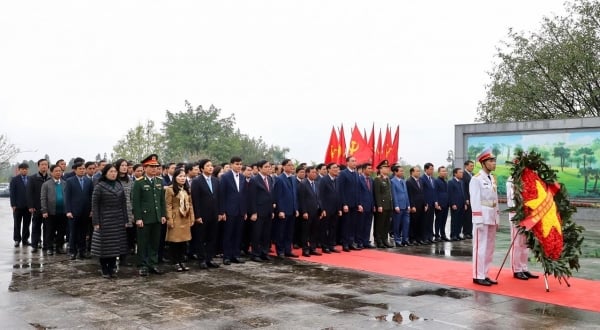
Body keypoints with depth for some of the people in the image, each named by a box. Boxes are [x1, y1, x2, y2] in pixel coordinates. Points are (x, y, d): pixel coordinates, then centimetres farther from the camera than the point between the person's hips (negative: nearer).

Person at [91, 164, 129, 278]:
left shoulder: (119, 185, 9)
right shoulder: (99, 186, -4)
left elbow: (123, 203, 10)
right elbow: (94, 204, -6)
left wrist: (125, 219, 6)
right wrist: (96, 222, -11)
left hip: (118, 221, 4)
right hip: (104, 221, -4)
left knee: (115, 245, 5)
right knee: (104, 246, 1)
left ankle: (112, 269, 14)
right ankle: (105, 271, 12)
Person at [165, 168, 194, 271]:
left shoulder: (187, 189, 13)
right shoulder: (170, 189, -7)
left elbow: (190, 204, 12)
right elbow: (168, 206, -10)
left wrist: (192, 218, 7)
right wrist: (169, 219, -14)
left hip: (185, 219, 6)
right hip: (175, 219, -6)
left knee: (184, 240, 7)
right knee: (174, 241, -1)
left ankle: (182, 261, 16)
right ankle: (176, 263, 8)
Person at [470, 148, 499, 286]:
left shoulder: (493, 179, 14)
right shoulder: (476, 179, -11)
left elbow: (495, 199, 16)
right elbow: (475, 201, -15)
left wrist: (496, 218, 13)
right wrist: (479, 220, -18)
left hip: (492, 217, 8)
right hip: (482, 217, -8)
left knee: (490, 248, 11)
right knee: (480, 247, -4)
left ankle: (484, 274, 19)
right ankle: (478, 276, 2)